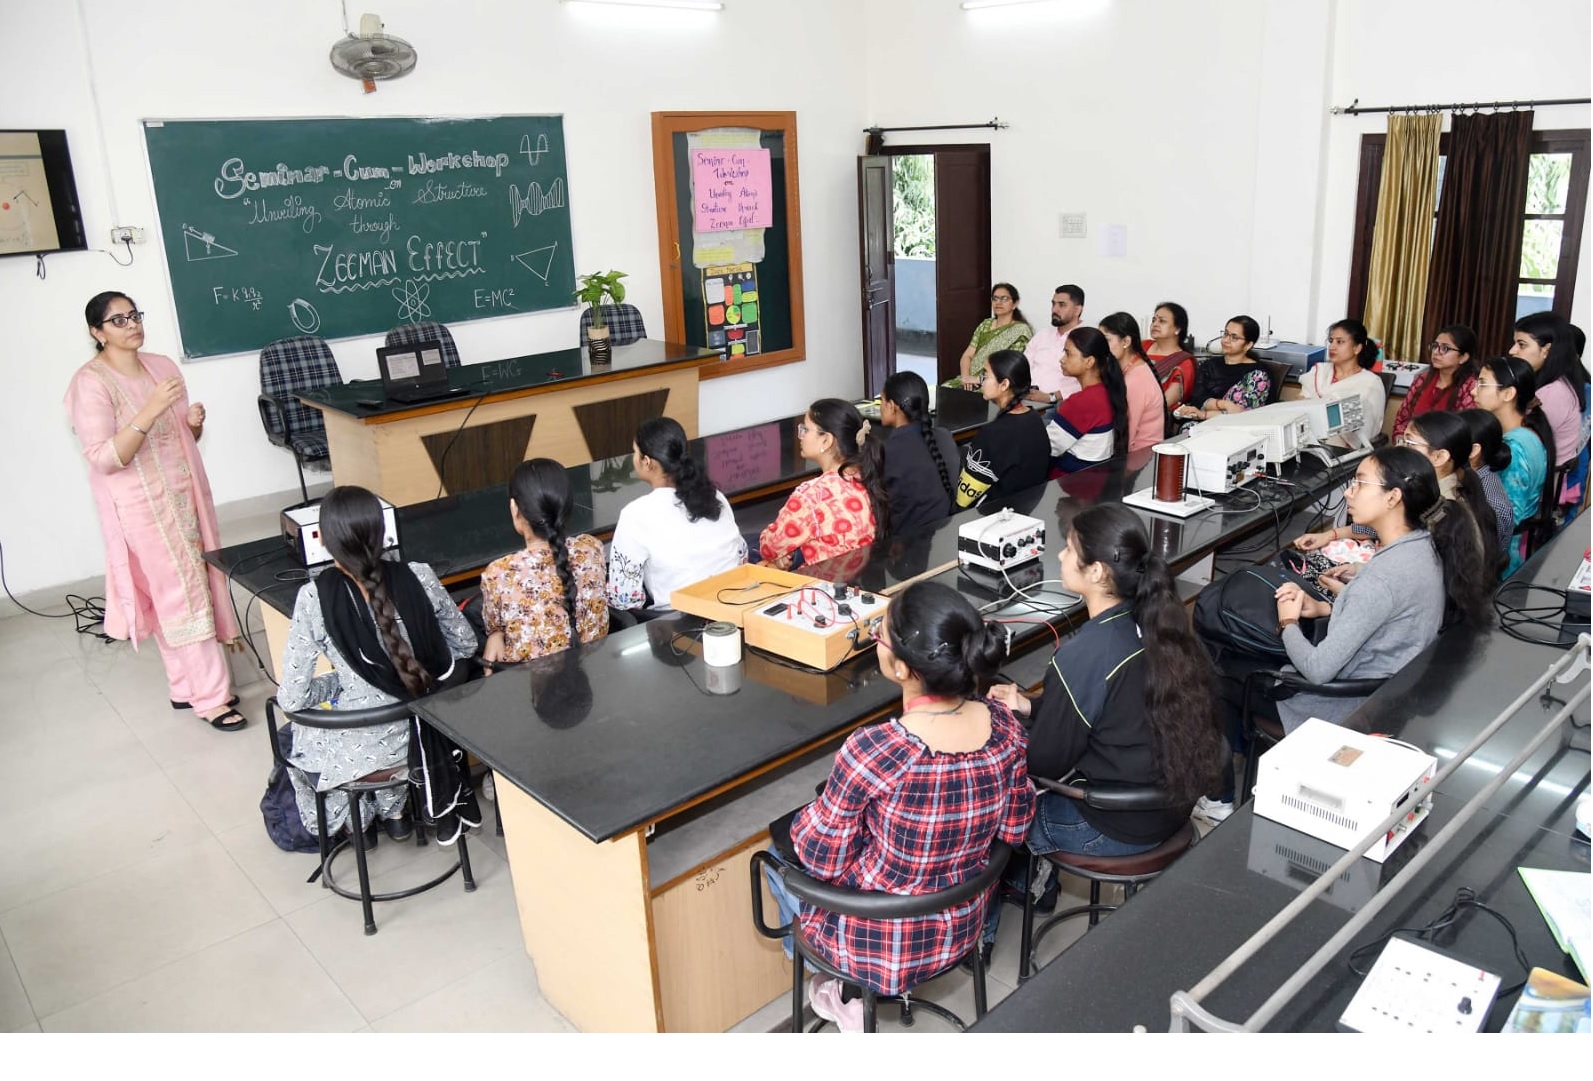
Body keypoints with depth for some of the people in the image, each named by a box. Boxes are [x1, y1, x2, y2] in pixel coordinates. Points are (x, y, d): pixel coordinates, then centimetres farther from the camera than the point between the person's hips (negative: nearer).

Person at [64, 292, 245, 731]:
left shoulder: (162, 365, 8)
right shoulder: (91, 383, -14)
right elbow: (103, 459, -21)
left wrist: (195, 422, -6)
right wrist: (151, 410, -28)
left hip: (185, 494, 7)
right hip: (143, 507, -7)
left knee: (186, 589, 12)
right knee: (182, 593, -5)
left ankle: (187, 685, 24)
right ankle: (209, 696, 3)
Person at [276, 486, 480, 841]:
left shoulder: (314, 598, -17)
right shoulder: (418, 576, -11)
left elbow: (292, 699, -11)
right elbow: (465, 644, 4)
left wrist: (339, 680, 7)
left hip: (375, 748, -2)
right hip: (440, 730, 2)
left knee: (296, 737, 31)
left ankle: (393, 811, 38)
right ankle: (452, 800, 38)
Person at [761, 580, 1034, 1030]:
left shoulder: (870, 751, -34)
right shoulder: (1006, 725, -18)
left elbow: (822, 861, -19)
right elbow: (1014, 831, -1)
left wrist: (809, 814, 1)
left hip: (881, 947, -5)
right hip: (963, 932, 5)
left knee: (779, 843, 24)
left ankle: (841, 988, 31)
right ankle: (852, 987, 31)